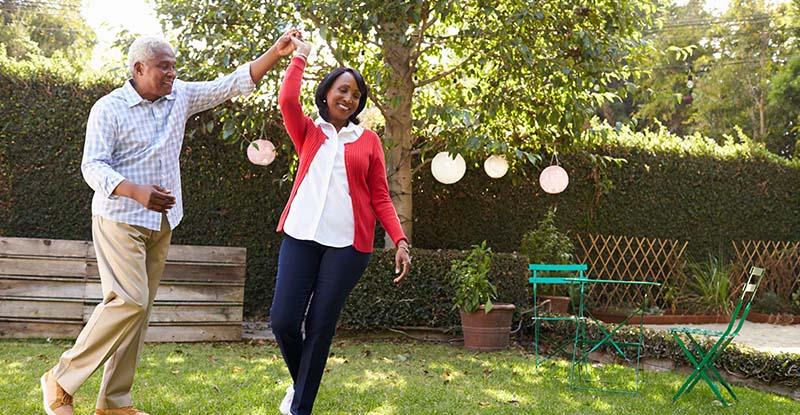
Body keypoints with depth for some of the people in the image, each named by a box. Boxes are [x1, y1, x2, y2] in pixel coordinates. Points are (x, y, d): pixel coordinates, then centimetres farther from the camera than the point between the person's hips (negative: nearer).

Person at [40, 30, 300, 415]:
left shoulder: (180, 96, 6)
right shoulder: (109, 108, -10)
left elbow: (233, 84, 6)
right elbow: (93, 167, -15)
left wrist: (276, 53, -5)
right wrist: (137, 192, -31)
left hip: (160, 222, 6)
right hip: (119, 220, -6)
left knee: (139, 307, 6)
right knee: (129, 301, -17)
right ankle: (61, 380, -2)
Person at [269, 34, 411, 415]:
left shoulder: (368, 140, 10)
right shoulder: (308, 133, 12)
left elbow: (380, 197, 7)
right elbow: (287, 101, -8)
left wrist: (400, 240, -4)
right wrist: (300, 56, 5)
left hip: (348, 243, -1)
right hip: (301, 236, 1)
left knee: (320, 326, 0)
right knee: (283, 320, -4)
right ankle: (301, 382, 26)